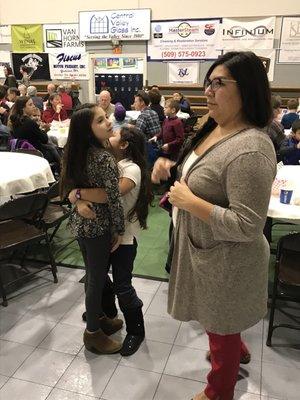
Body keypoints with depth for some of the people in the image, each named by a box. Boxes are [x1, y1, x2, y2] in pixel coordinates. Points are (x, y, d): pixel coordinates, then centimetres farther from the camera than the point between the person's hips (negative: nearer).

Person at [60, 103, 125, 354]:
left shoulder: (78, 153, 2)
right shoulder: (104, 158, -24)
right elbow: (114, 199, -22)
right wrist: (120, 231, -13)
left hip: (80, 222, 8)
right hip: (98, 227, -8)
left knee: (93, 275, 23)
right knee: (97, 280, 9)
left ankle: (97, 317, 43)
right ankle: (93, 333, 27)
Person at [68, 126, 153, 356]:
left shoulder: (132, 169, -18)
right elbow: (85, 186, -4)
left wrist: (77, 193, -24)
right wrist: (81, 202, -26)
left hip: (123, 236, -7)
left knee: (122, 287, 1)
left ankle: (136, 330, 23)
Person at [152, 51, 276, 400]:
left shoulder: (250, 150, -30)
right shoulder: (214, 129, 0)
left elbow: (247, 227, -31)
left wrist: (188, 201, -27)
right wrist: (171, 167, -3)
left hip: (225, 261, -9)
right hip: (204, 248, 9)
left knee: (221, 328, 16)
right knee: (218, 321, 31)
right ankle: (237, 352, 61)